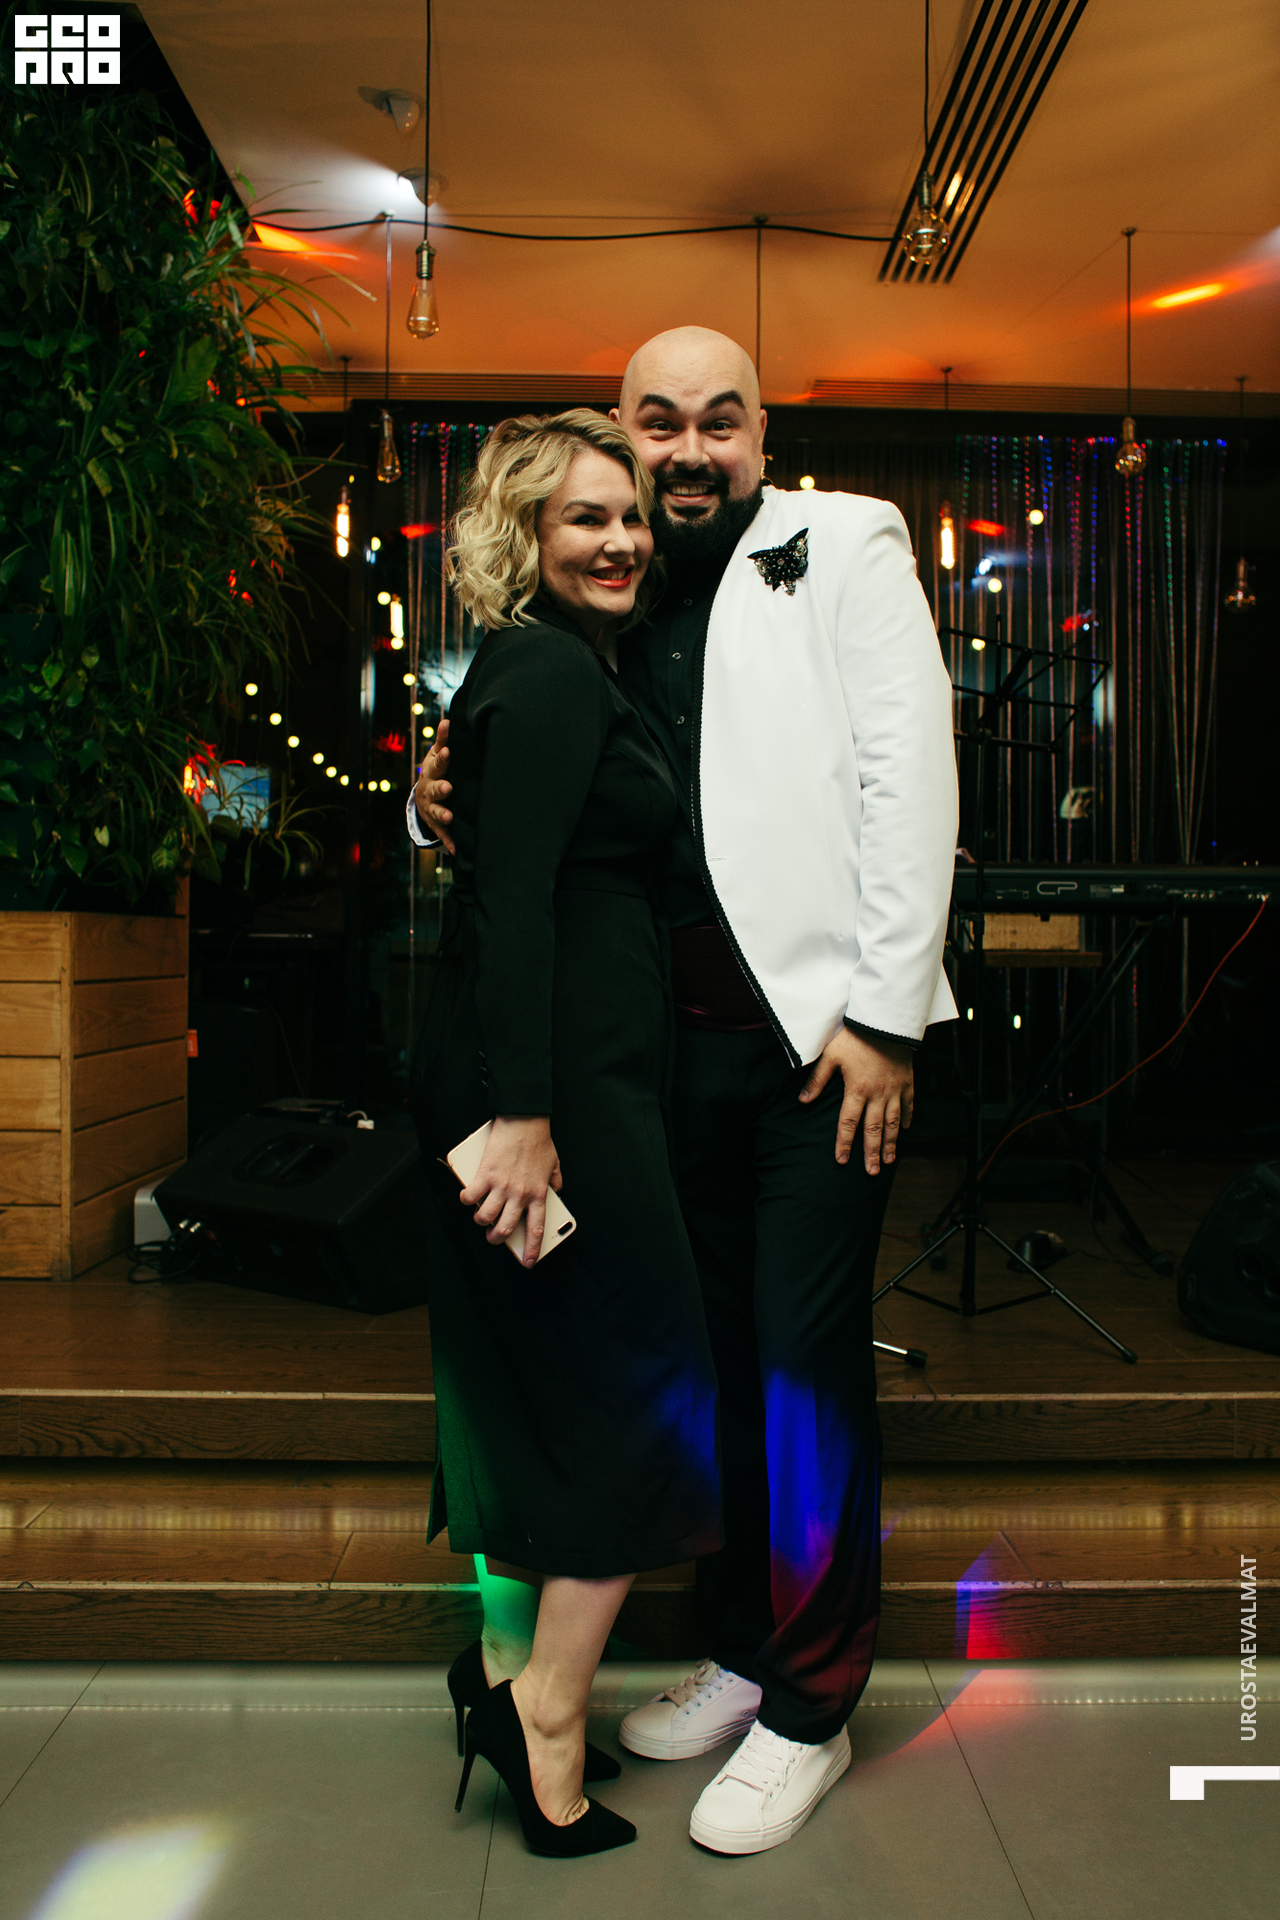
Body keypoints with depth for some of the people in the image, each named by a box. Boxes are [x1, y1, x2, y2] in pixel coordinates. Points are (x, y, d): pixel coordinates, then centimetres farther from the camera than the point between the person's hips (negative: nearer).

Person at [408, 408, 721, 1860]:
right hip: (559, 1072, -10)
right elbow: (514, 897, -22)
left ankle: (513, 1662, 30)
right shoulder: (556, 671, -12)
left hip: (556, 1064, 10)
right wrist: (523, 1113, -26)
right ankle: (546, 1701, 11)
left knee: (532, 1381, 16)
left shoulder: (550, 665, 18)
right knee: (641, 1380, 0)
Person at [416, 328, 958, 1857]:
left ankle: (810, 1710, 20)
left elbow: (908, 774, -8)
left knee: (808, 1358, 1)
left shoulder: (841, 546, 1)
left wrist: (882, 1012, -14)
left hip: (823, 1021, -5)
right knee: (719, 1343, 14)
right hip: (679, 1029, 5)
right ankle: (738, 1651, 33)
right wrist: (451, 805, -4)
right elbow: (552, 809, 20)